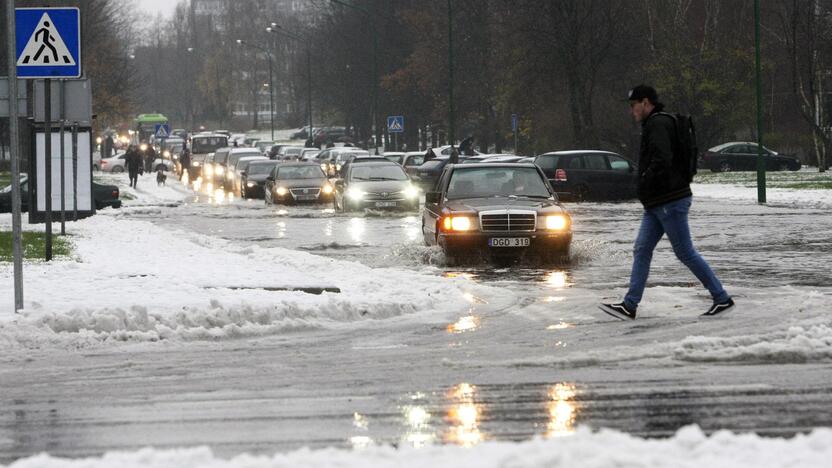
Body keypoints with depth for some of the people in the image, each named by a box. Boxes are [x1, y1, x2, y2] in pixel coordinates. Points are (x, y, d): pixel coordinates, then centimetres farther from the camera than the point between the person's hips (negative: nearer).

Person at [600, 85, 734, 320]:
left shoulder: (658, 124, -14)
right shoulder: (653, 125, 20)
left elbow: (662, 160, -27)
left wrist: (645, 184, -19)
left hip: (670, 202, -11)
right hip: (657, 204, 11)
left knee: (685, 252, -5)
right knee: (641, 250, 6)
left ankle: (722, 298, 1)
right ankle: (630, 305, 4)